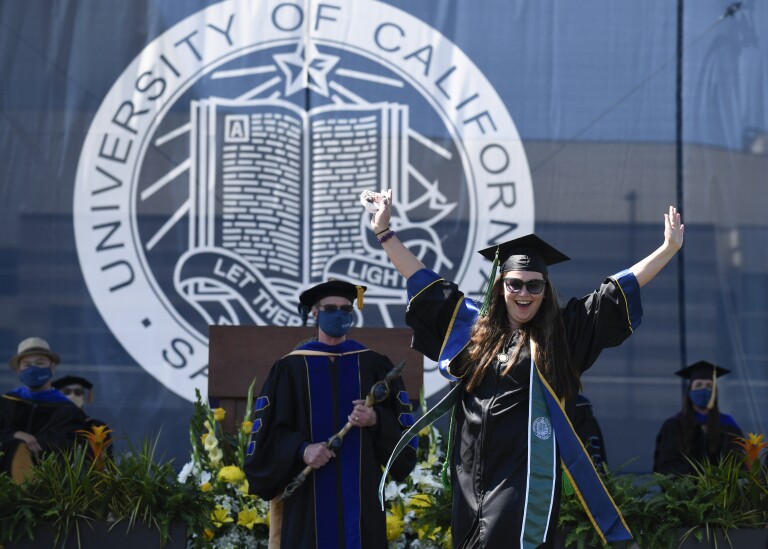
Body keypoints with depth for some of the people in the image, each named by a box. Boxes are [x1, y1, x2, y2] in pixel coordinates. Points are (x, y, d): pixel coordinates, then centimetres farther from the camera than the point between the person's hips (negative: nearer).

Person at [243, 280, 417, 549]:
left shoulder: (374, 365, 7)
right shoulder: (290, 368, 4)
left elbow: (403, 423, 8)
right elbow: (269, 428, 0)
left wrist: (376, 420, -14)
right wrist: (301, 450, -18)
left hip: (360, 490, 1)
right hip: (309, 493, -1)